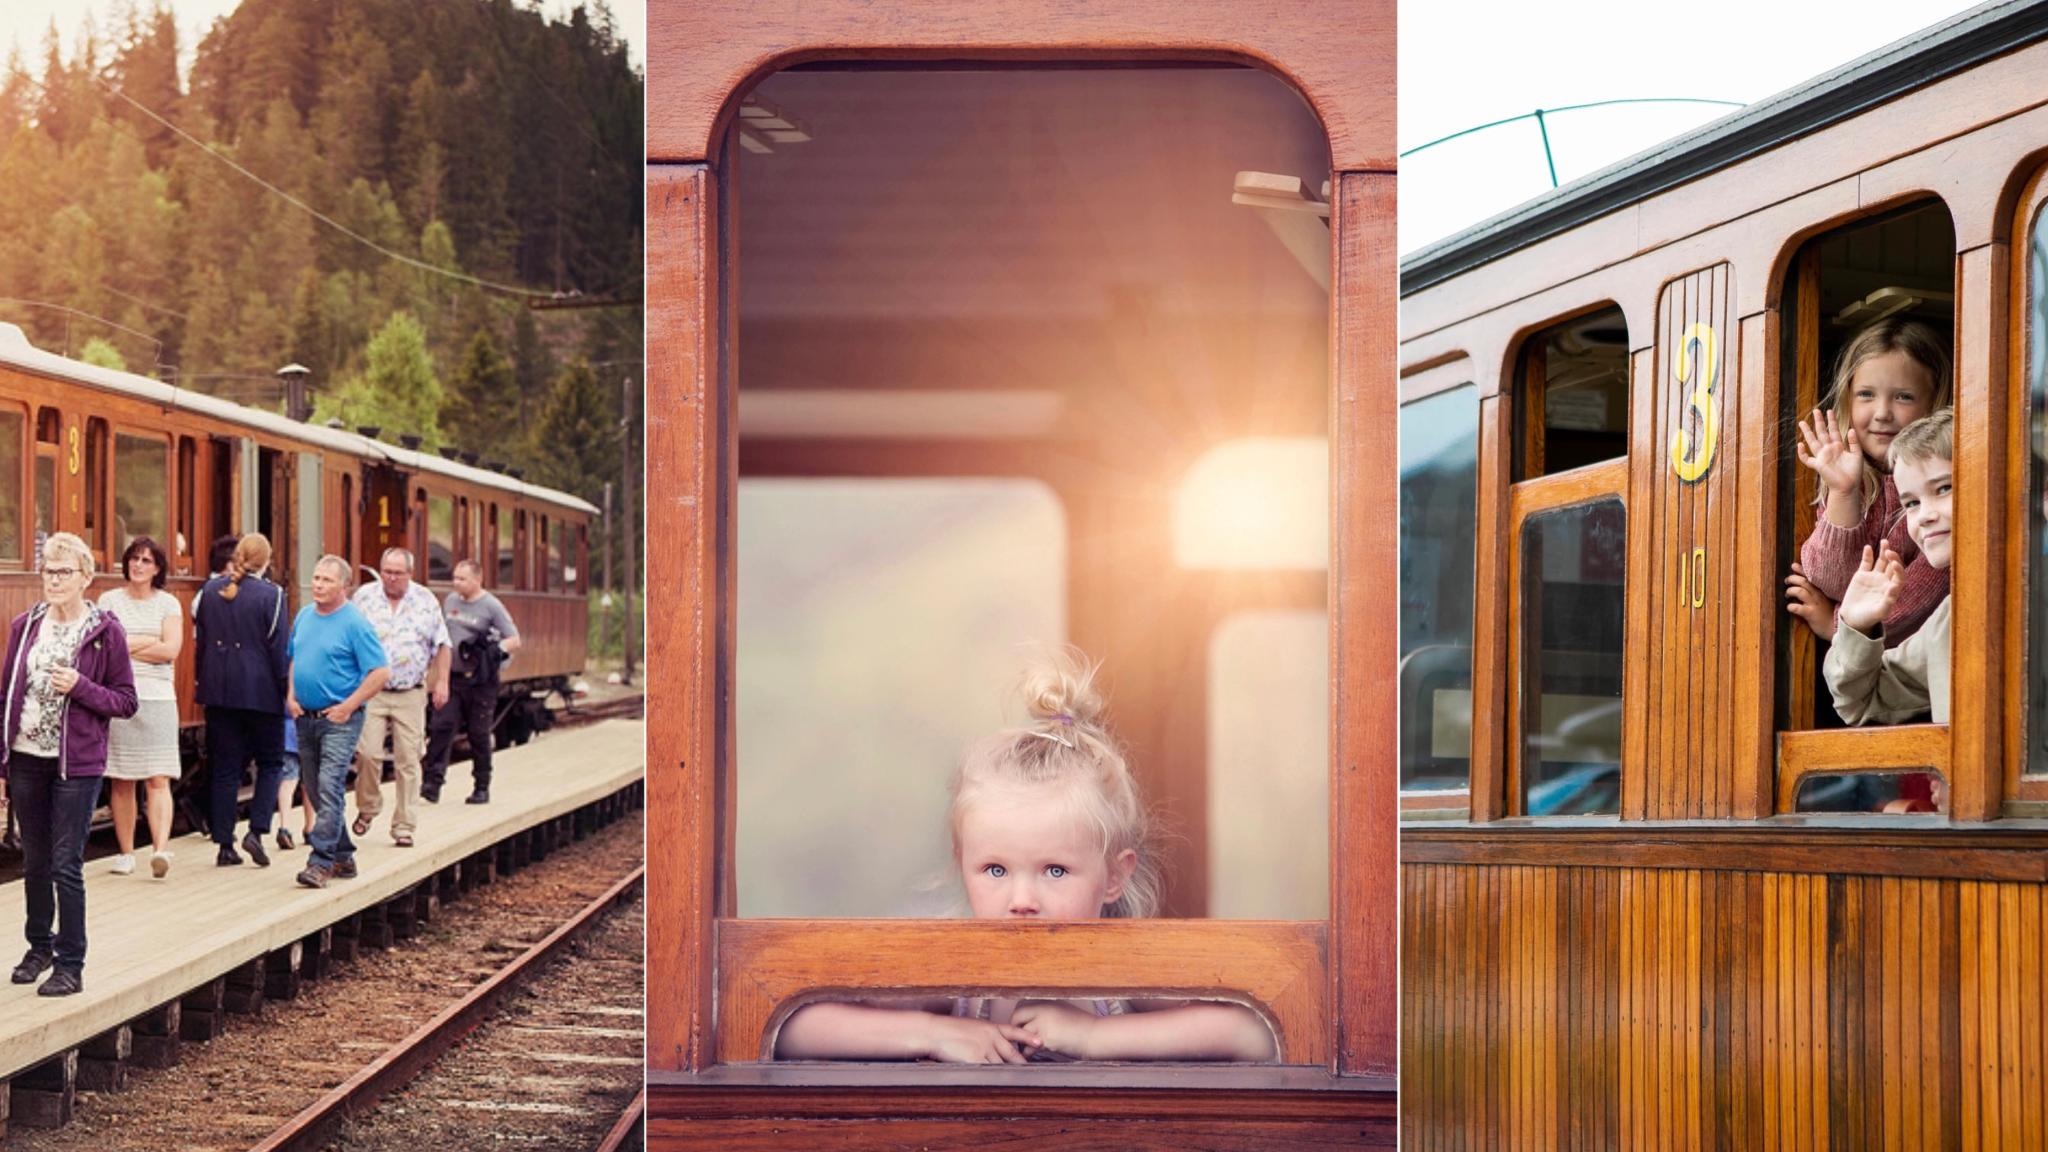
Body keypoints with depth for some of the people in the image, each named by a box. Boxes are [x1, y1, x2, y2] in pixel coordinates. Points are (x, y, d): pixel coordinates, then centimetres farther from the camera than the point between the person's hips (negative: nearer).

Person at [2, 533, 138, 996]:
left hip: (76, 765, -4)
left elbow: (126, 701, -3)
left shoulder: (105, 632, -5)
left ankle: (71, 966, 4)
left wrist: (80, 687, -20)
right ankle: (40, 945, 31)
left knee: (66, 866, -3)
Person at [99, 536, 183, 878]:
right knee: (121, 782, 2)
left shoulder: (168, 603, 8)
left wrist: (127, 647, -4)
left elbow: (171, 650, -4)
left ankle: (160, 849, -18)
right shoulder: (109, 600, 9)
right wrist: (150, 643, -6)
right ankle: (126, 852, 9)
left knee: (158, 779, -9)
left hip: (157, 697, -1)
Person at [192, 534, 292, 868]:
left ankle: (223, 844, 6)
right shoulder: (270, 595, -9)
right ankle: (256, 830, -5)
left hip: (219, 690, 4)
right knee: (270, 763, 11)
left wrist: (202, 682, 17)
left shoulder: (210, 591, 4)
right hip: (261, 690, -4)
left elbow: (199, 640, 9)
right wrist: (285, 691, -2)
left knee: (224, 767, 7)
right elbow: (279, 647, -9)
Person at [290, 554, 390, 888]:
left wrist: (347, 707, -15)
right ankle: (343, 857, 22)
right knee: (316, 790, 11)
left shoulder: (355, 623, -11)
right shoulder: (304, 616, 10)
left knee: (329, 788, -16)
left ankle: (321, 863, -19)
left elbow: (381, 672, -13)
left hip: (339, 720, -7)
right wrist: (291, 696, 8)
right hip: (305, 717, 7)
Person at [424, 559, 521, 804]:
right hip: (452, 676, 4)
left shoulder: (491, 606, -6)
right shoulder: (450, 600, 10)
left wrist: (494, 650, -23)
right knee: (441, 726, -11)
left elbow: (514, 640, -8)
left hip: (480, 682, -4)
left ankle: (481, 787, 16)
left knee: (479, 735, 4)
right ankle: (434, 781, -13)